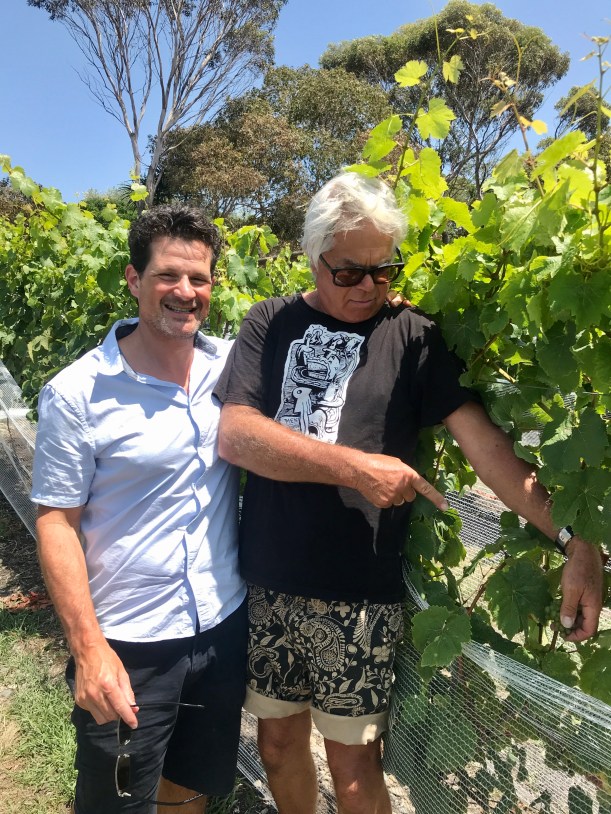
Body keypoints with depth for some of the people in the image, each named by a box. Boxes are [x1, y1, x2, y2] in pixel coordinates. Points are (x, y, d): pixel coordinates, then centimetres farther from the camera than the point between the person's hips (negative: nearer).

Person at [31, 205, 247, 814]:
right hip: (127, 643, -3)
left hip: (226, 624, 4)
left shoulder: (231, 365, -3)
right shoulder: (77, 394, -14)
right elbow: (57, 522, -10)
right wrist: (88, 648, -15)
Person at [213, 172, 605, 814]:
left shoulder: (411, 336, -2)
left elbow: (480, 437, -11)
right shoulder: (272, 324, 2)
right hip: (268, 583, 2)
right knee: (278, 740, 19)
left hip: (360, 594, -2)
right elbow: (233, 434, -11)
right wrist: (354, 465, -19)